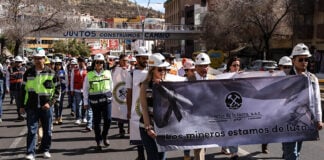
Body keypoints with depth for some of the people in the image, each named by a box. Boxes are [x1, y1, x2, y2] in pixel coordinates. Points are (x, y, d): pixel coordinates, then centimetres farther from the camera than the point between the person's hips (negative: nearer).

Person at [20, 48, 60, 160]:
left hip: (46, 106, 0)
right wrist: (22, 106, 8)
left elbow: (57, 89, 3)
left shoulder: (51, 73, -1)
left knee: (47, 130, 10)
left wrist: (50, 103, -8)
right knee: (31, 130, -3)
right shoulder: (28, 73, 4)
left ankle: (45, 150, 27)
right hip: (31, 107, 0)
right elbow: (23, 90, 11)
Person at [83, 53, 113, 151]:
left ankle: (105, 136, 19)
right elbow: (85, 89, 5)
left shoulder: (107, 73, 5)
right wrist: (86, 102, 4)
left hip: (106, 99, 1)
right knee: (97, 122, 5)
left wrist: (111, 97, 14)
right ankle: (98, 141, 18)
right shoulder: (89, 75, 1)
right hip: (95, 101, -1)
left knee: (108, 119, -8)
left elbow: (111, 86, 14)